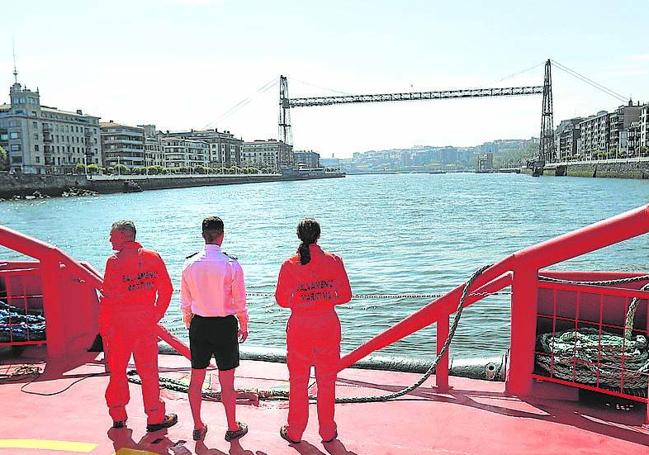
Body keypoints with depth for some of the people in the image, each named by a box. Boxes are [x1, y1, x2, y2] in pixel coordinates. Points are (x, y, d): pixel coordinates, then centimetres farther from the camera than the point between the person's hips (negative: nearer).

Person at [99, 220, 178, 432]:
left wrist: (103, 327, -4)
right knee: (148, 371, 10)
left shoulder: (114, 261, -11)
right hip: (146, 323, 3)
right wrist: (157, 315, 12)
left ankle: (118, 417, 25)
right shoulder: (153, 257, 1)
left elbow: (108, 297, -13)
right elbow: (166, 290, 3)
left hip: (120, 323, -2)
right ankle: (155, 418, 15)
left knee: (117, 370, 15)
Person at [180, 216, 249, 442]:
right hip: (225, 324, -3)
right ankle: (232, 428, 23)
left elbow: (185, 302, 5)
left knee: (196, 378, 15)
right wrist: (244, 325, 6)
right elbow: (240, 302, -8)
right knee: (227, 381, 9)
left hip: (198, 324, 3)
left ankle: (198, 427, 29)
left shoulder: (189, 264, -4)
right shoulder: (231, 265, -15)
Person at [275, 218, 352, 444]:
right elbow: (345, 296, -2)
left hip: (299, 328, -1)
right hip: (328, 326, 1)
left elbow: (281, 300, -3)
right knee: (327, 382, 15)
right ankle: (328, 432, 28)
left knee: (298, 381, 15)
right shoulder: (334, 261, -8)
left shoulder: (289, 265, -10)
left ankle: (294, 432, 28)